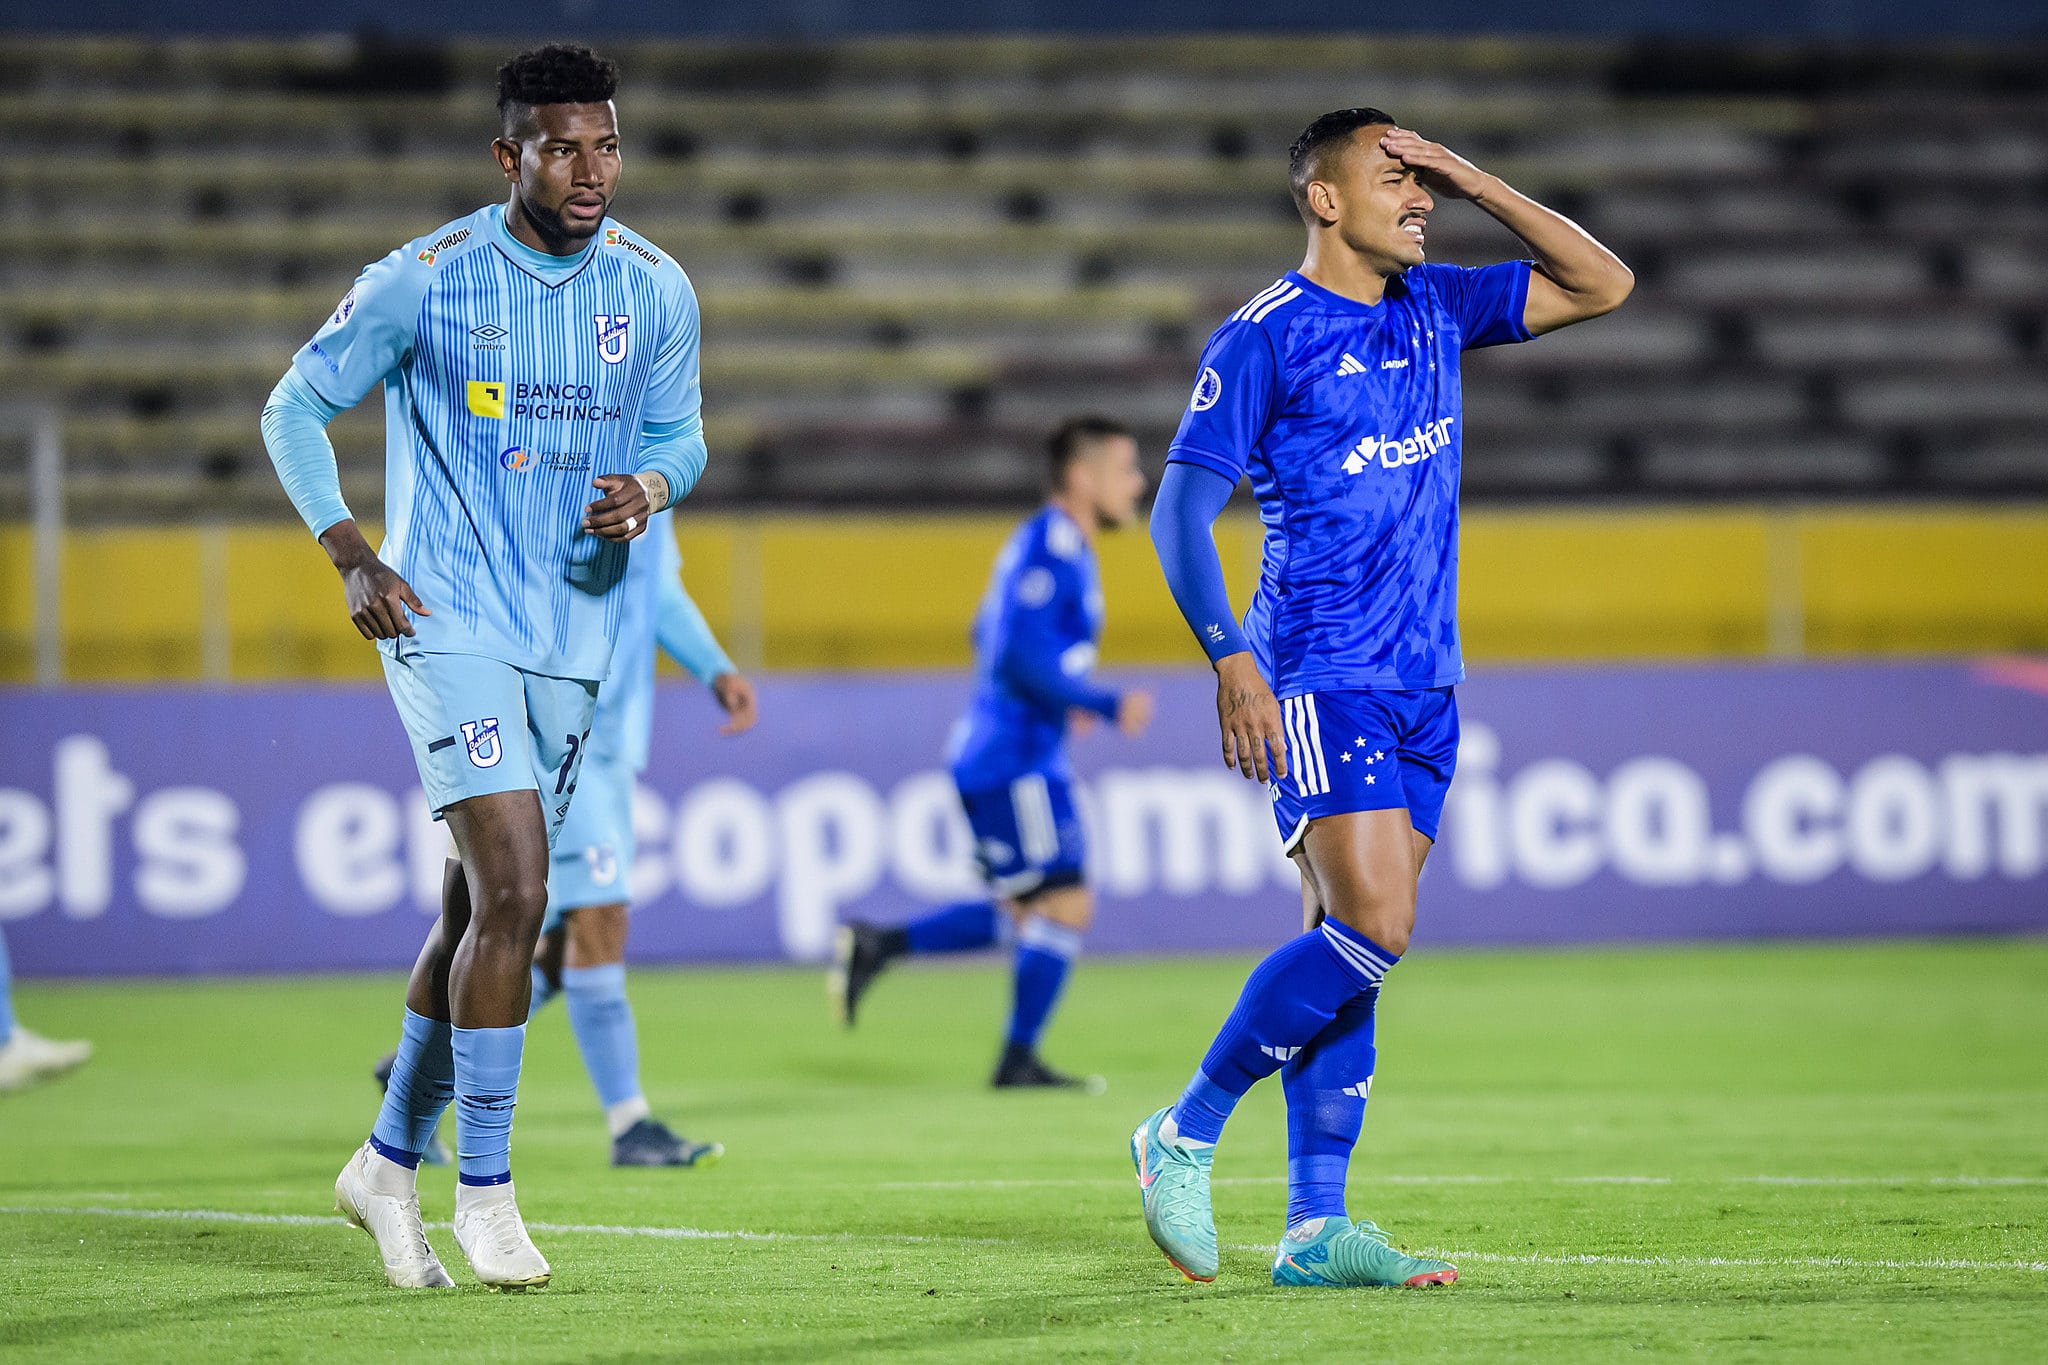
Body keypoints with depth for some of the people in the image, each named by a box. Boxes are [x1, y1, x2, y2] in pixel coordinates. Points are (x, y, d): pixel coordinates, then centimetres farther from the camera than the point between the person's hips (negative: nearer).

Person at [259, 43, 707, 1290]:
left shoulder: (656, 291, 2)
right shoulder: (424, 282, -9)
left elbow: (680, 434, 14)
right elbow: (297, 408, 1)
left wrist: (649, 487, -10)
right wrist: (351, 552, -9)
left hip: (572, 636, 5)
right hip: (448, 619, -5)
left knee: (482, 913, 10)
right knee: (513, 893, -17)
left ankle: (389, 1165, 26)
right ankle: (485, 1190, -7)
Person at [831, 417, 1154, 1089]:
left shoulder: (1062, 548, 17)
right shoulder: (1049, 545, -15)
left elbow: (991, 636, 27)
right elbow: (1021, 655, -24)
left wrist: (1063, 695, 22)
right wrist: (1106, 705, -21)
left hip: (999, 757, 10)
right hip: (1015, 762, -10)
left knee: (1027, 914, 13)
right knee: (1064, 903, -6)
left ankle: (878, 945, 12)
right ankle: (1019, 1059, -1)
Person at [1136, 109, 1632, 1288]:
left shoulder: (1435, 309, 13)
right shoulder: (1264, 337, -6)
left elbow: (1603, 286, 16)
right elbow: (1182, 507, -8)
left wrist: (1477, 184, 5)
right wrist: (1232, 658, -19)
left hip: (1424, 680, 7)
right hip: (1322, 676, -7)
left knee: (1351, 943, 4)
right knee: (1372, 929, -19)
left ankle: (1316, 1228, 4)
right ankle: (1186, 1135, -4)